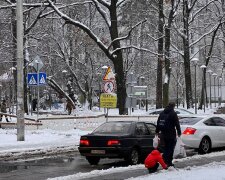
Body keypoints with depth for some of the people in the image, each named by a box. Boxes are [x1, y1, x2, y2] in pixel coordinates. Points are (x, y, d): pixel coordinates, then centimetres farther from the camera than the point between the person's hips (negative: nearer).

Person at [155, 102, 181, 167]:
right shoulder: (173, 113, -8)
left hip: (163, 134, 6)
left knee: (166, 147, 17)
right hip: (171, 134, -6)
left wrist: (157, 131, 23)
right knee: (170, 148, -2)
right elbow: (177, 124, -10)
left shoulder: (162, 113, 12)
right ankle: (169, 162, -4)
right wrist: (179, 132, -6)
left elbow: (158, 123, 17)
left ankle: (164, 160, 15)